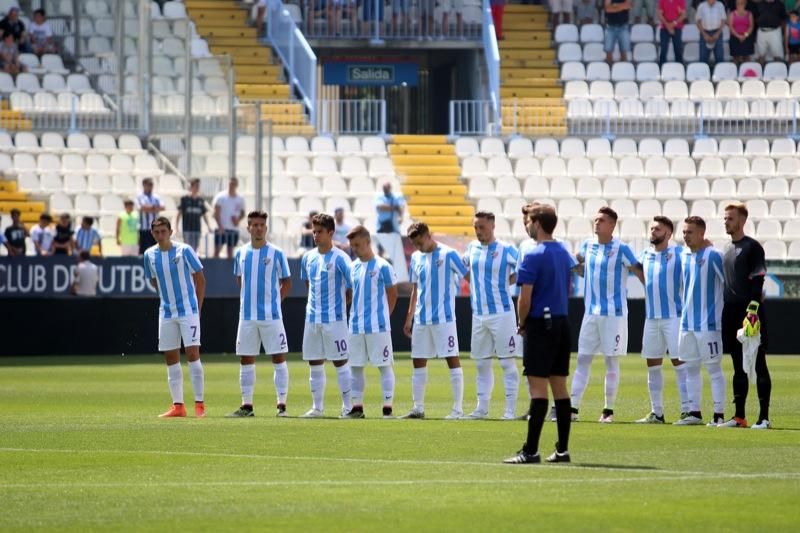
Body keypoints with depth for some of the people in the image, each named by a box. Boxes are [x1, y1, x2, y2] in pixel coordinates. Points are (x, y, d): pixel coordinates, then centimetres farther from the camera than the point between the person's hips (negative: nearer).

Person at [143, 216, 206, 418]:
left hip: (188, 310, -5)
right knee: (171, 358, 5)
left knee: (192, 353, -12)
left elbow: (200, 279, -3)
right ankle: (178, 405, 11)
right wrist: (168, 298, 13)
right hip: (166, 312, 5)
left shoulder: (184, 250, -8)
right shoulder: (150, 255, 3)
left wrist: (198, 307, -4)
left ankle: (199, 404, -9)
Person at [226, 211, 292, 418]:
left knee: (279, 358, -3)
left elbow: (286, 283, 4)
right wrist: (249, 299, 10)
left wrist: (273, 300, -3)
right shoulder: (241, 253, 8)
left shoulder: (276, 253, -3)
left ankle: (282, 405, 0)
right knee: (246, 360, 6)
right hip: (247, 315, 4)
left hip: (272, 315, -4)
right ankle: (247, 405, 12)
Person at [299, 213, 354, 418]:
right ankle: (317, 407, 16)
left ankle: (348, 406, 2)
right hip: (312, 318, 6)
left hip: (335, 319, -6)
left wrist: (339, 305, -1)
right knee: (314, 363, 9)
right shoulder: (308, 258, 10)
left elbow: (352, 288, -7)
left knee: (340, 362, -2)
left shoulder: (340, 258, -10)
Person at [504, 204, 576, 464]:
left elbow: (525, 299, -15)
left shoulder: (534, 256, -13)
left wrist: (522, 324, 0)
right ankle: (562, 449, 10)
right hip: (562, 323, 8)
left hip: (541, 325, -8)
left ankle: (530, 450, -11)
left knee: (538, 387, -9)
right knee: (560, 387, 9)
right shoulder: (563, 253, 12)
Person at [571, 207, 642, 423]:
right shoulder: (588, 245, 8)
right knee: (582, 359, 2)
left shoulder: (621, 249, -8)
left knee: (612, 361, 1)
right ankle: (573, 408, 3)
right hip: (591, 312, 5)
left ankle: (609, 410, 6)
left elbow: (640, 271, -3)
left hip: (614, 313, -5)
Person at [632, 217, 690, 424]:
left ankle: (687, 410, -7)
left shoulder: (679, 253, -5)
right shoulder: (645, 255, 13)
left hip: (674, 316, -7)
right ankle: (656, 412, 15)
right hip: (651, 317, 7)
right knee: (652, 364, 8)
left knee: (679, 361, -8)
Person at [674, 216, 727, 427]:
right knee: (691, 368, 10)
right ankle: (694, 413, 16)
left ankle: (719, 414, -1)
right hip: (687, 322, 7)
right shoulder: (684, 256, 11)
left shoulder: (713, 256, -10)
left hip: (708, 323, -7)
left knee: (714, 368, -3)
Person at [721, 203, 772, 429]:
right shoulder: (726, 250, 18)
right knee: (738, 366, 10)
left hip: (749, 313, -8)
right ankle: (739, 417, 12)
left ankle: (764, 417, -7)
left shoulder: (752, 247, -6)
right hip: (731, 313, 8)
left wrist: (753, 309, -23)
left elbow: (757, 280, -14)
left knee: (759, 365, -6)